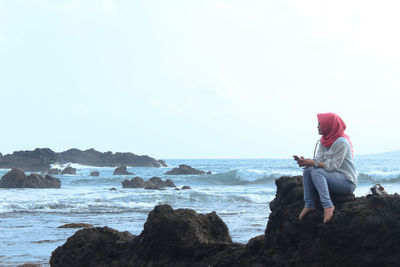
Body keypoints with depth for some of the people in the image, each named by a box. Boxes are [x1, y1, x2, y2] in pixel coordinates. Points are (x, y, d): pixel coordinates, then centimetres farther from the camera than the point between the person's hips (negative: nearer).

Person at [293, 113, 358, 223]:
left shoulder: (341, 142, -16)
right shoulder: (323, 141, 11)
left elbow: (334, 166, -21)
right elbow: (318, 160, 4)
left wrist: (314, 163, -22)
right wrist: (305, 161, -15)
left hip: (347, 182, -8)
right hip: (332, 178, 8)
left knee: (316, 172, -29)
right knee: (307, 171, -10)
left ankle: (328, 206, -36)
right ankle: (309, 205, -13)